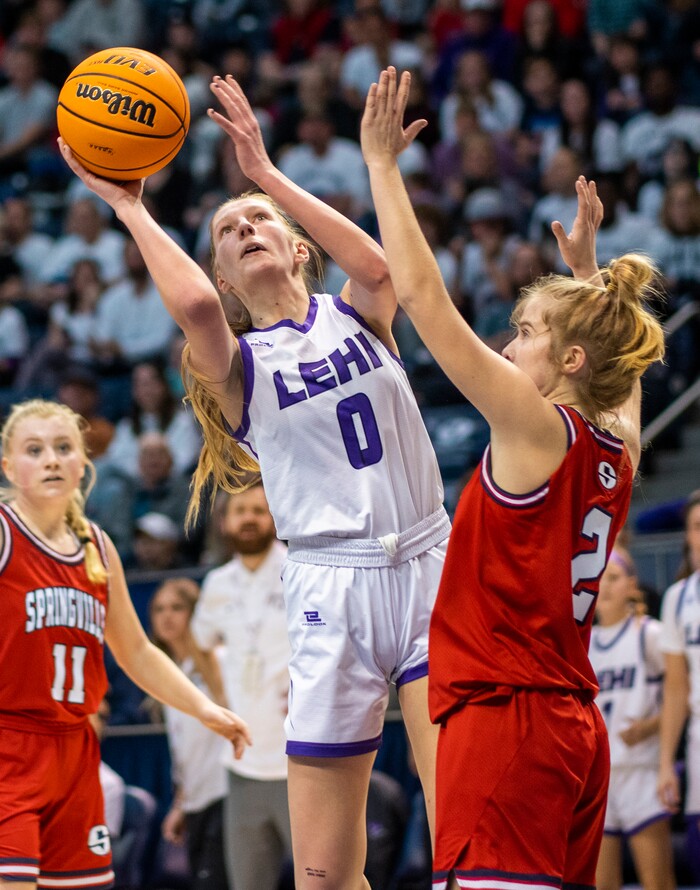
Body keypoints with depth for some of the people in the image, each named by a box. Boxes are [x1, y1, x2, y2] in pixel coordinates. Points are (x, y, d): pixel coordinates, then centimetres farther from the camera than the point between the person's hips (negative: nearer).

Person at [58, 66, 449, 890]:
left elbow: (375, 266, -13)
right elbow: (193, 306, -17)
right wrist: (126, 204, -6)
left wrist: (267, 173, -7)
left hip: (428, 566, 0)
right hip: (330, 584, 0)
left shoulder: (355, 314, 12)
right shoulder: (237, 364, 7)